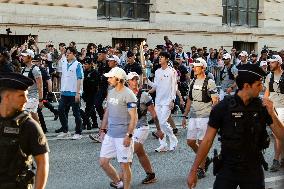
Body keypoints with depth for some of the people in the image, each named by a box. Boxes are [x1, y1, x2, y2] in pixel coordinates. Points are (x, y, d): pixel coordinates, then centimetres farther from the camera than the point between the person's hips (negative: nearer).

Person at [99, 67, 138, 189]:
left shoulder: (128, 95, -14)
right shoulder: (111, 93, 10)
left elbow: (134, 117, -15)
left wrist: (129, 135, -20)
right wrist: (103, 130, 18)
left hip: (123, 136, -8)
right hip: (110, 134, 8)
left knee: (124, 164, 0)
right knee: (103, 162, 10)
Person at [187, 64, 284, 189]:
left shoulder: (262, 107, -5)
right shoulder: (222, 107, -11)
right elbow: (207, 141, -7)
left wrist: (272, 114, -20)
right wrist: (193, 171, -7)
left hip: (253, 169, 2)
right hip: (227, 168, -2)